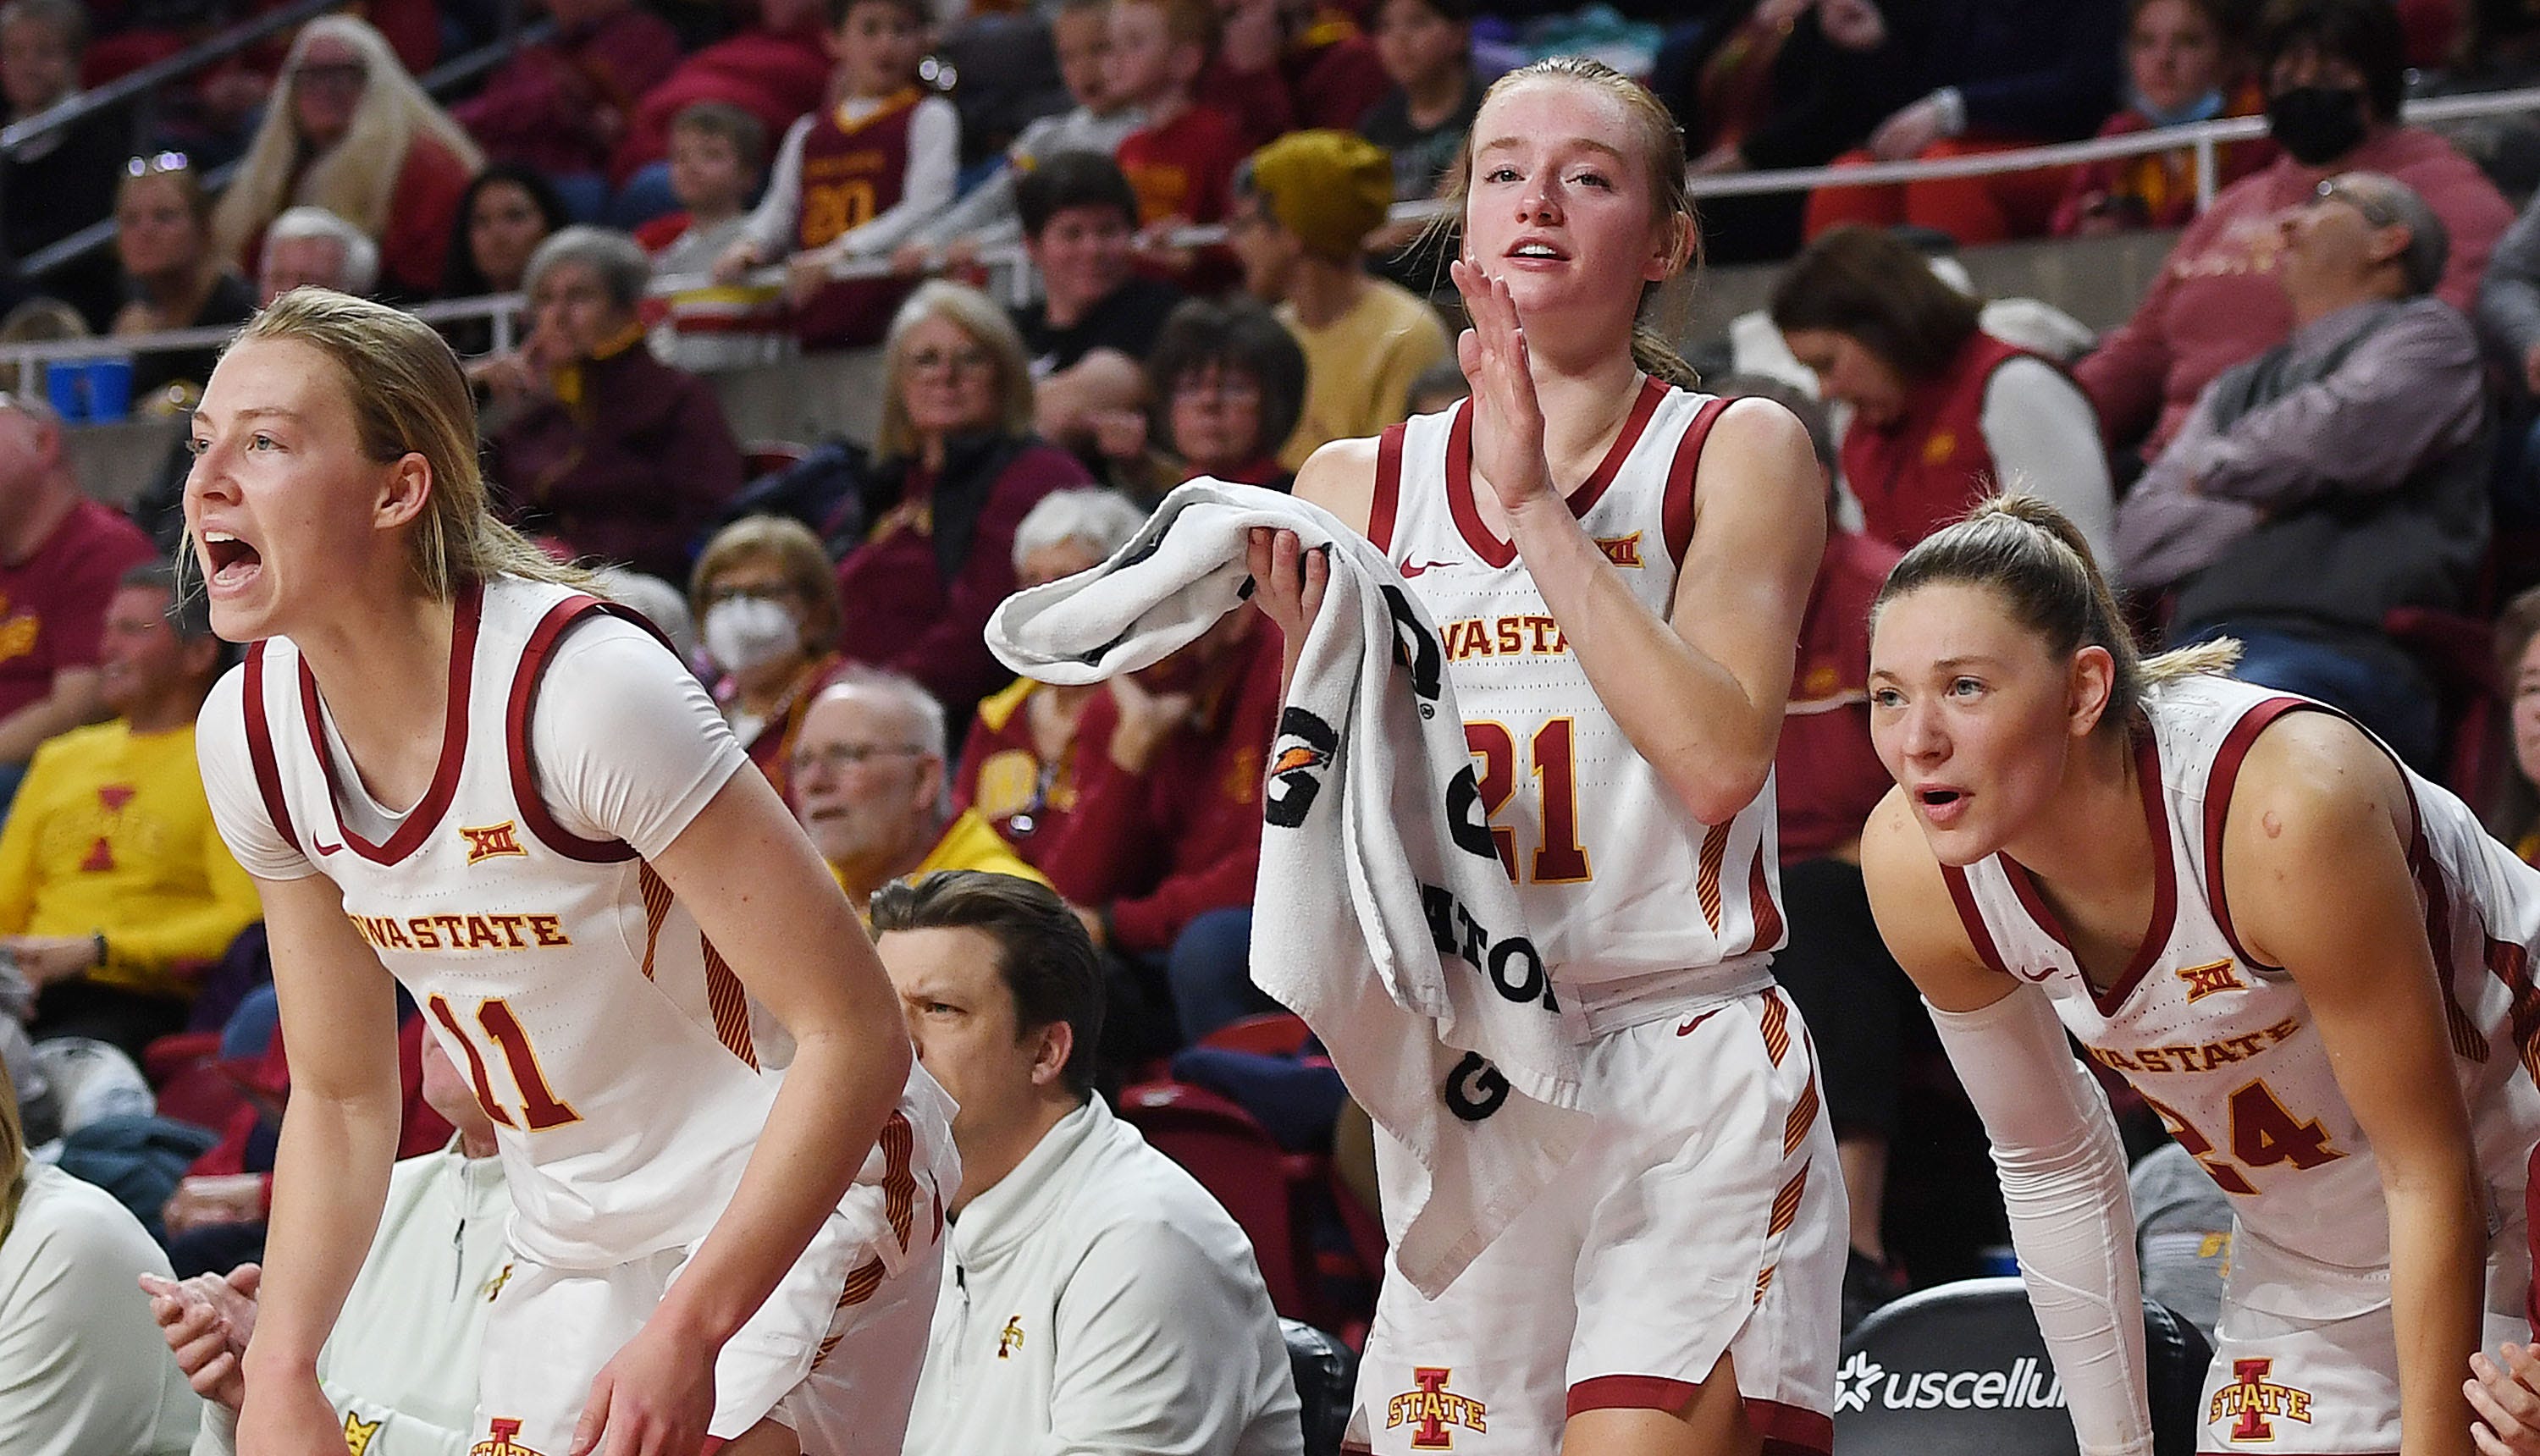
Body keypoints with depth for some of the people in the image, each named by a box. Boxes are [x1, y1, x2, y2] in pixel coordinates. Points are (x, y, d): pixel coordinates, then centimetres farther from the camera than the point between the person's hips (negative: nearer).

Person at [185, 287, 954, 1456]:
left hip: (799, 1195, -6)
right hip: (575, 1244, 7)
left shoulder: (585, 690, -27)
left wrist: (688, 1335, -28)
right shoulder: (252, 733, -6)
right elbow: (340, 1101, 7)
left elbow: (857, 1037, -25)